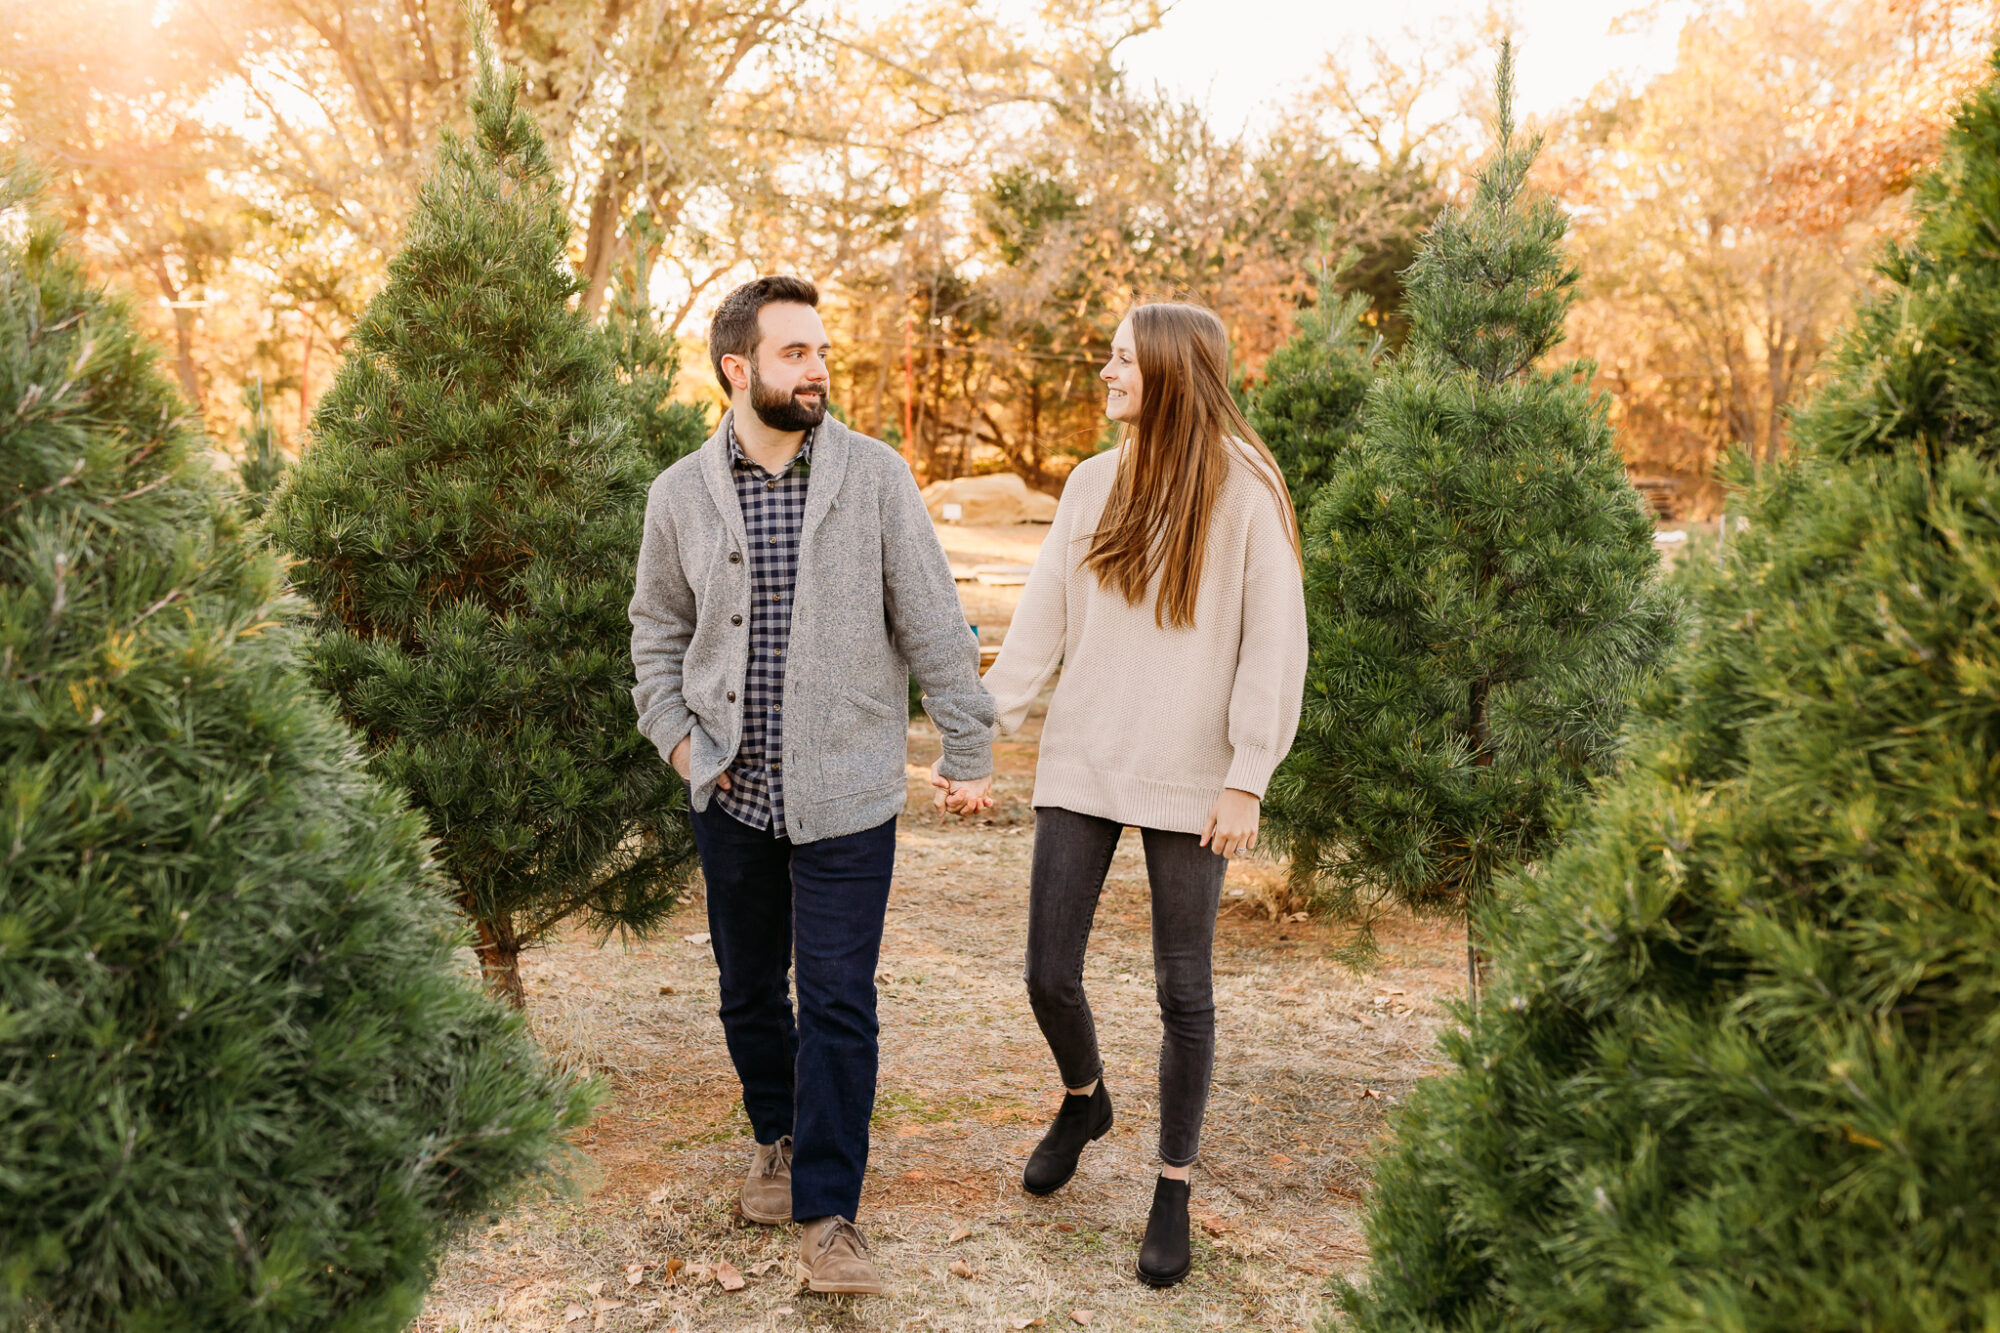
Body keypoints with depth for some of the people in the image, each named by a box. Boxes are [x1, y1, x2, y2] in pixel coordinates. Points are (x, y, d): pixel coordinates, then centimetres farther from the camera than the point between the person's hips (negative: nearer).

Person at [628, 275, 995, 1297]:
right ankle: (779, 1138, 41)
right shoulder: (681, 493, 1)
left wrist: (967, 750, 0)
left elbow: (931, 623, -1)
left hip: (846, 792, -2)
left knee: (838, 1002, -2)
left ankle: (828, 1216, 10)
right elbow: (657, 628, 14)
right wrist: (676, 735, 2)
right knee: (749, 990, 16)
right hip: (730, 791, 3)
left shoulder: (874, 476, -5)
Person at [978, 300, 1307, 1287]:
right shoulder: (1091, 485, 7)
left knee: (1183, 992, 7)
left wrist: (1246, 780, -11)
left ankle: (1174, 1190, 26)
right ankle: (1084, 1098, 39)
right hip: (1080, 763, 4)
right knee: (1049, 976, 6)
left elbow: (1274, 643, -7)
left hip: (1186, 779, -3)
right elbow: (1039, 625, 7)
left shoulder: (1243, 487, -5)